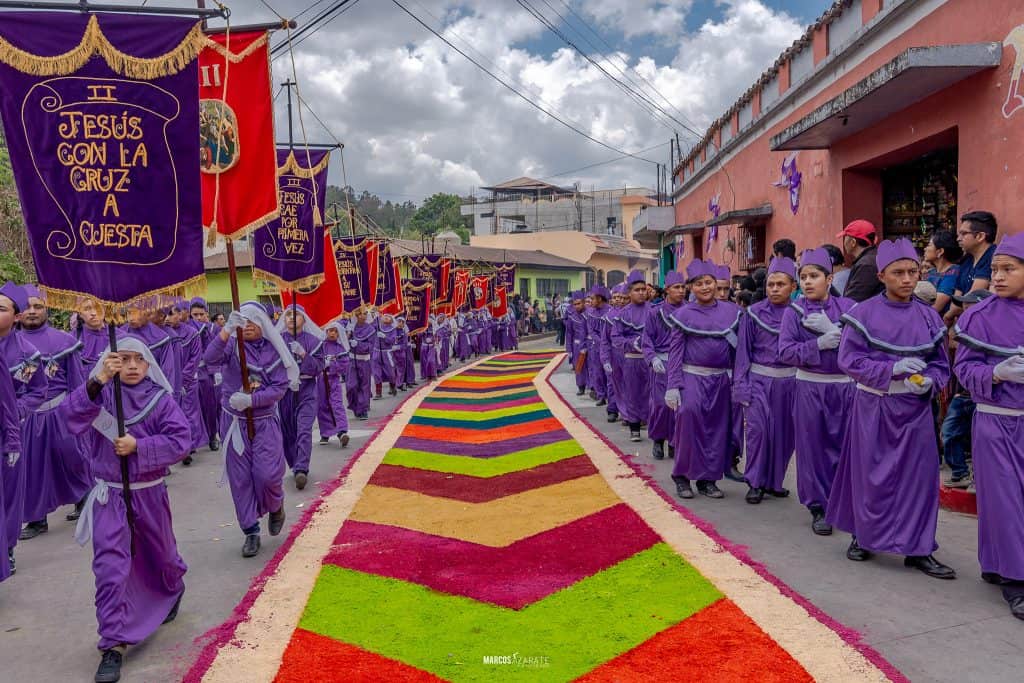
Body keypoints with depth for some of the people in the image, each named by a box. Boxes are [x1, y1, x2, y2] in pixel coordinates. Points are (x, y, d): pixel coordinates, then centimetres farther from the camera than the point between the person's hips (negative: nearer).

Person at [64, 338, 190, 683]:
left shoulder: (160, 398, -7)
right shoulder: (101, 393, -6)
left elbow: (181, 440, -14)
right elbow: (71, 415, -25)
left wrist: (138, 446, -24)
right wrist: (97, 381, -38)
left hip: (149, 494, 1)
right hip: (109, 495, -1)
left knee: (159, 553, 21)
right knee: (110, 568, -6)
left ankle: (173, 591, 53)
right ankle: (113, 645, 3)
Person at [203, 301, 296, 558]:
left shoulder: (274, 350, -3)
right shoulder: (232, 346, -4)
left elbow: (280, 388, -9)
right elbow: (210, 357, -25)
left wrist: (250, 399, -22)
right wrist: (227, 329, -39)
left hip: (265, 421, -1)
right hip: (234, 421, 1)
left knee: (268, 474, -8)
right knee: (240, 478, 5)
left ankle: (275, 507, 26)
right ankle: (251, 531, 20)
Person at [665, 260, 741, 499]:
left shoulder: (731, 311, 5)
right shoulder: (683, 314, -1)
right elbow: (675, 351, -3)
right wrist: (672, 386, -9)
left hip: (721, 380, 3)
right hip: (692, 378, -3)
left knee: (717, 428, 5)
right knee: (689, 417, -16)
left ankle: (708, 479, 18)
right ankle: (682, 476, 1)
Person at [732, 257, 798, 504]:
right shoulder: (753, 314, -2)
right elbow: (743, 351, -2)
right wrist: (741, 387, -8)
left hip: (789, 381, 2)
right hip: (759, 380, -2)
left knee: (783, 433, 6)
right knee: (757, 429, -7)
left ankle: (774, 481, 22)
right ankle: (755, 482, 7)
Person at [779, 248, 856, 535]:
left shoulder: (847, 306, 1)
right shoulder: (795, 311, -1)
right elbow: (785, 351, -9)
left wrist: (832, 329, -18)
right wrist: (819, 344, -18)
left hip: (845, 386, 1)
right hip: (810, 387, -1)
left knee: (846, 446, 6)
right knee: (812, 447, 4)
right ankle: (818, 507, 16)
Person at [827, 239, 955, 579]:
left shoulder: (929, 317, 4)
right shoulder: (864, 313, -7)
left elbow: (941, 364, 8)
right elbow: (849, 359, -10)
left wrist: (929, 381, -13)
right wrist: (893, 368, -21)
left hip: (915, 408, 3)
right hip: (874, 407, -3)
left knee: (918, 475, 5)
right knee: (871, 475, 6)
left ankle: (917, 548, 17)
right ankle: (863, 536, 25)